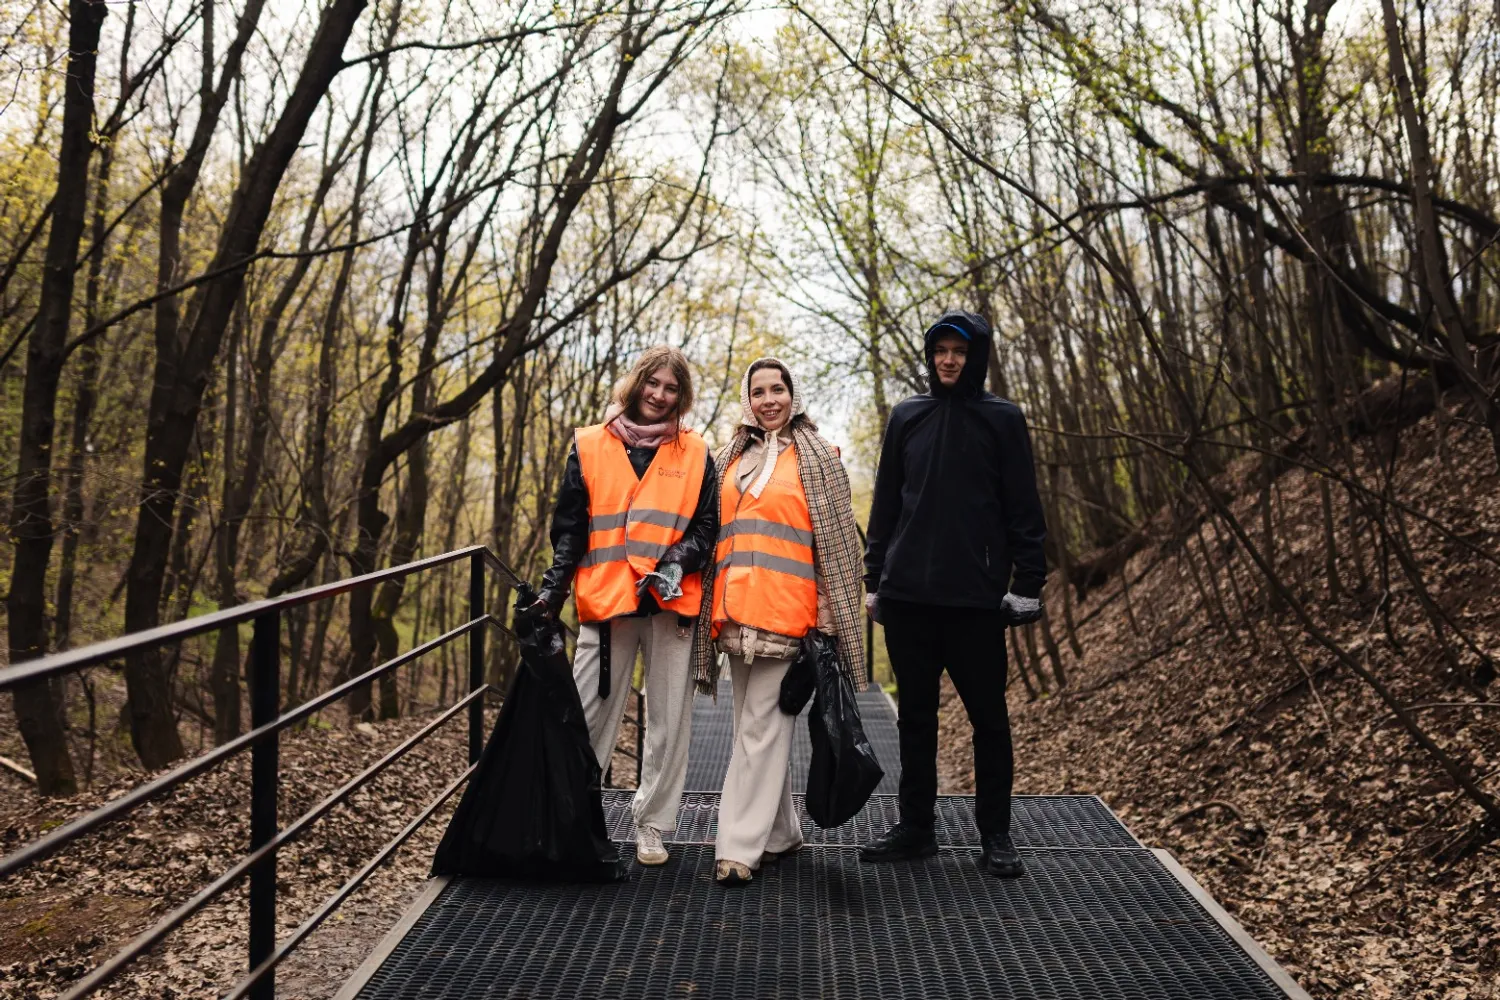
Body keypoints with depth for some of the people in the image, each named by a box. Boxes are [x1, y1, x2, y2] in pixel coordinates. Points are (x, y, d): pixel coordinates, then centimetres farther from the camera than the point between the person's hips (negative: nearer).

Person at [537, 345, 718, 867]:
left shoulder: (694, 453, 10)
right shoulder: (590, 446, 8)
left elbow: (707, 525, 8)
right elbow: (569, 528, 7)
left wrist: (679, 562, -11)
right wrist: (553, 590, -3)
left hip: (672, 603, 1)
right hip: (605, 601, -1)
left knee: (669, 718, 5)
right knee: (589, 713, -1)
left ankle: (652, 824, 16)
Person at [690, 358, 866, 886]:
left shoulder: (817, 458, 4)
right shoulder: (730, 460, 18)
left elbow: (837, 541, 0)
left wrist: (832, 617, -6)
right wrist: (708, 610, 15)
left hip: (786, 611, -6)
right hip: (736, 613, 6)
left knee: (761, 729, -8)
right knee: (758, 727, 12)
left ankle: (739, 846, -5)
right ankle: (780, 832, 23)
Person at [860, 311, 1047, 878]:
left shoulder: (1002, 420, 3)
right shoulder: (907, 417, 10)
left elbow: (1023, 509, 1)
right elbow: (885, 504, 12)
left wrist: (1028, 583, -5)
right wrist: (874, 578, 8)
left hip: (977, 597, -2)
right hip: (908, 595, 3)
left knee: (988, 715, 5)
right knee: (915, 714, 9)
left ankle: (995, 834, 17)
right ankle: (915, 827, 20)